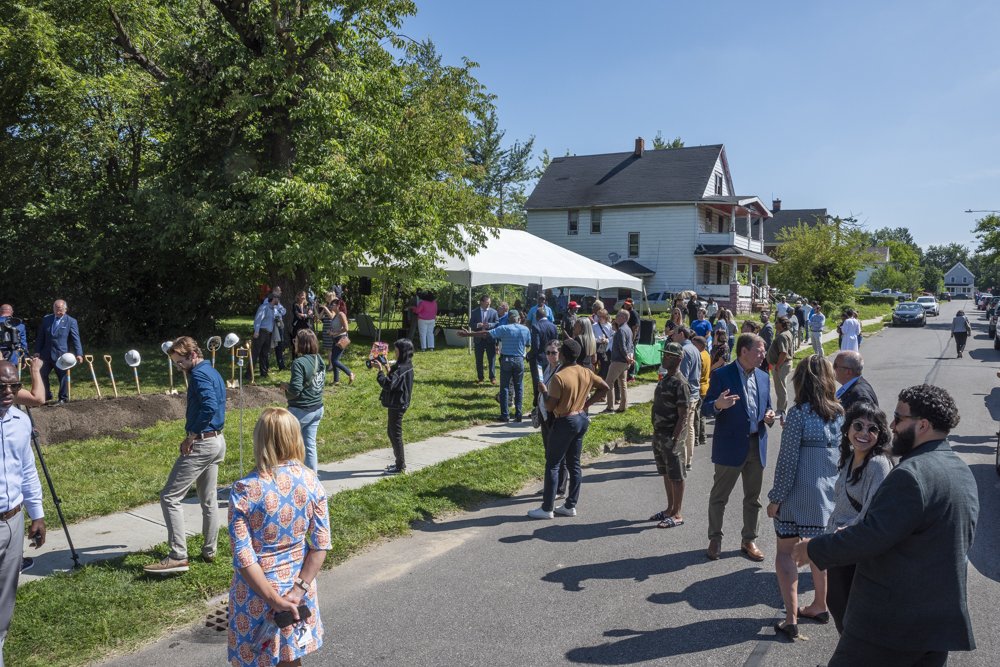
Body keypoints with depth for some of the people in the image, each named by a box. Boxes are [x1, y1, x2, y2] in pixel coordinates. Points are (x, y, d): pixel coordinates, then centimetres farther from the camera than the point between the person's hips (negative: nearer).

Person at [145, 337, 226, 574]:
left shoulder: (199, 374, -15)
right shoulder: (214, 373, 15)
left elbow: (210, 406, -29)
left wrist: (191, 436, -20)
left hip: (201, 444, -10)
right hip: (218, 441, 10)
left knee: (170, 497, -5)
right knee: (209, 500, 16)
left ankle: (178, 556, -7)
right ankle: (209, 551, 24)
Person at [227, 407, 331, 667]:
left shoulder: (244, 490, -20)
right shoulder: (310, 482, -10)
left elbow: (243, 557, -20)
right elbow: (321, 544, -10)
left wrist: (274, 600, -15)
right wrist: (298, 590, -9)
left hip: (257, 591, -3)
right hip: (298, 584, 3)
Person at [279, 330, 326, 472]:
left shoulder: (299, 363, -19)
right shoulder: (319, 360, 6)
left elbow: (295, 390, -24)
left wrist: (284, 385, -4)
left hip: (301, 410, -8)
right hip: (317, 408, 8)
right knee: (310, 444, 13)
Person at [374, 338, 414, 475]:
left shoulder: (401, 368, -23)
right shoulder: (407, 365, 8)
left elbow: (388, 384, -30)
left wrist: (380, 369, -21)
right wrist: (387, 368, 6)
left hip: (397, 406, -10)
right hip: (398, 404, 10)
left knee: (396, 435, 0)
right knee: (392, 433, 20)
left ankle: (400, 467, 10)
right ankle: (400, 462, 29)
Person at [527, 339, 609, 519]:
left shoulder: (559, 377, -22)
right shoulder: (586, 373, 1)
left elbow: (550, 406, -20)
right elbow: (604, 387, 14)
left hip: (565, 422, -7)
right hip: (581, 419, 7)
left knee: (552, 464, 3)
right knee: (574, 464, 14)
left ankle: (547, 508, 8)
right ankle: (570, 506, 22)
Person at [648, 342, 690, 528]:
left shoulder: (680, 383, -17)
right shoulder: (664, 378, 12)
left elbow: (683, 416, -18)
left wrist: (674, 439, -20)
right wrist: (657, 434, 16)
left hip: (672, 435, -9)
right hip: (659, 433, 9)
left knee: (676, 476, 0)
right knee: (666, 473, 17)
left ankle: (677, 515, 8)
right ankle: (670, 509, 28)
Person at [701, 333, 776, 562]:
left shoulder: (763, 377, 10)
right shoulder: (721, 375, -9)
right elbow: (706, 408, -10)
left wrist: (769, 416, -3)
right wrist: (718, 405, -33)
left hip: (757, 446, 5)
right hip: (730, 446, -5)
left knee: (753, 497, 13)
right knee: (719, 496, 5)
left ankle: (749, 540, 27)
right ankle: (715, 539, 20)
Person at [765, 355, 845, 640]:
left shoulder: (799, 413, -17)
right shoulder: (839, 413, 1)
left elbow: (787, 460, -17)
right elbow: (844, 454, 8)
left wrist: (776, 498, -9)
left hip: (799, 493, -6)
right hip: (828, 493, 6)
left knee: (786, 551, 4)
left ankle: (791, 619, 1)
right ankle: (820, 606, 36)